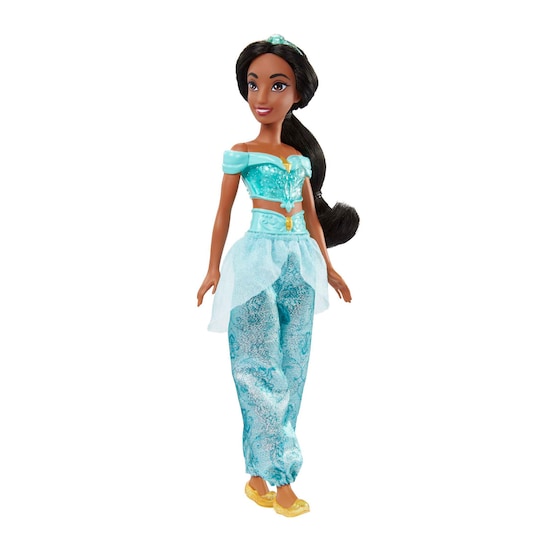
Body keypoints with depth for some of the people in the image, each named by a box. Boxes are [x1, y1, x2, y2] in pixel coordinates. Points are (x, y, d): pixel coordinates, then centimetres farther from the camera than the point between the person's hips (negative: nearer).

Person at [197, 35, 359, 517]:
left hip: (299, 261, 5)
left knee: (292, 367, 3)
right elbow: (224, 212, 1)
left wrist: (327, 266, 16)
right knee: (261, 368, -5)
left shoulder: (301, 158, 12)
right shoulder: (240, 153, 1)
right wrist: (214, 268, -4)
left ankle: (260, 474, 11)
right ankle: (280, 477, 0)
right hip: (257, 260, -5)